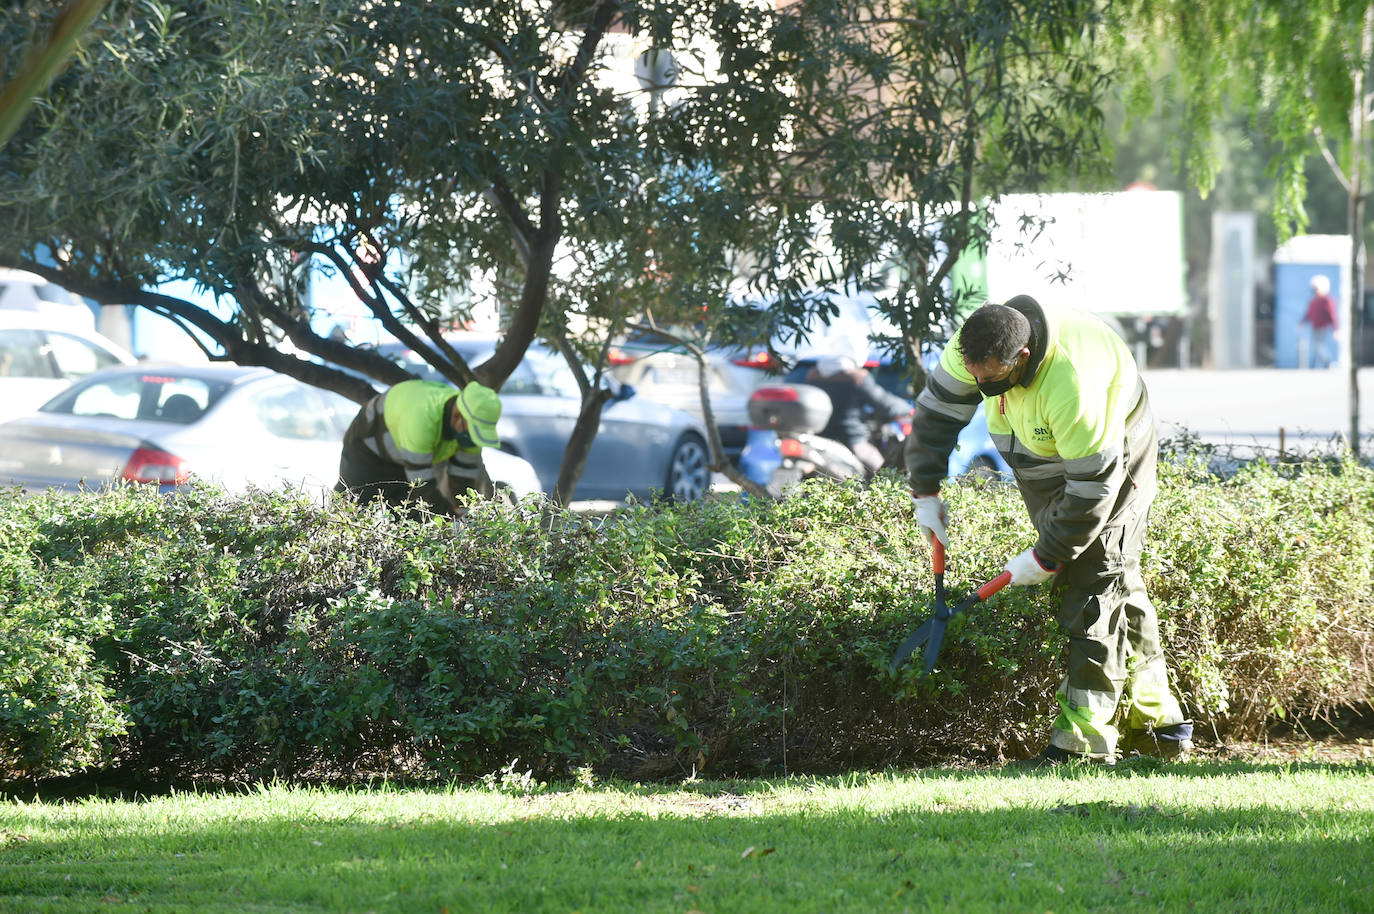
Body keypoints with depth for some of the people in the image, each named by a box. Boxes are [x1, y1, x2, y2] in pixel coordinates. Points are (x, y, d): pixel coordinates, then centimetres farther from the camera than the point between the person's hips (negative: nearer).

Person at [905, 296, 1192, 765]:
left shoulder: (1071, 384, -42)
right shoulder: (974, 348, -21)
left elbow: (1094, 487, -34)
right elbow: (936, 411, -3)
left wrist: (1046, 557, -25)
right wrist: (925, 492, -4)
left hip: (1114, 458, -7)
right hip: (1044, 465, 7)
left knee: (1095, 589, -13)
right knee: (1119, 587, 12)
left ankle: (1086, 737, -14)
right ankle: (1157, 721, 19)